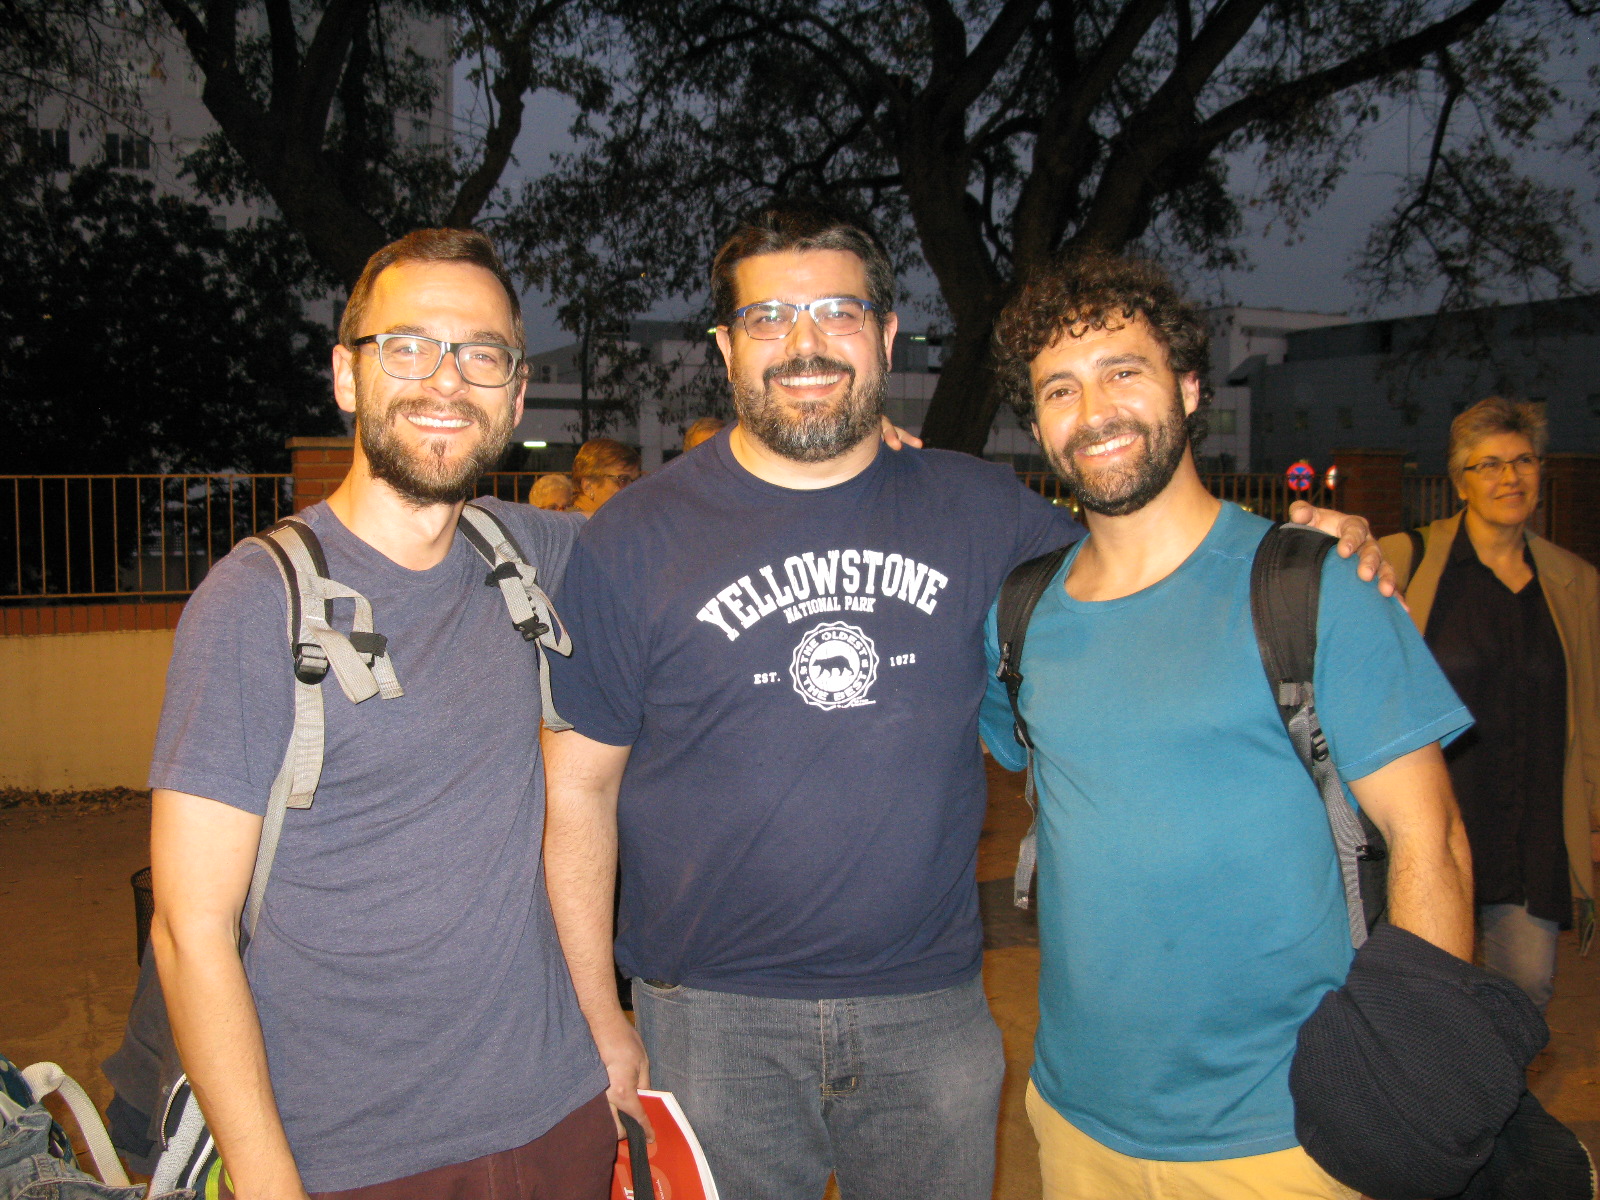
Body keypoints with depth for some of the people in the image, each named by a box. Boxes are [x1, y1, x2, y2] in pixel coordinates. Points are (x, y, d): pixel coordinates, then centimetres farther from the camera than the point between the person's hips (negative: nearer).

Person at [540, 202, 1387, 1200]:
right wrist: (603, 1022, -3)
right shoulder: (636, 539, -4)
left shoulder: (979, 510, 0)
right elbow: (578, 789, -1)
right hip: (714, 1019, -1)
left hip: (934, 1009, 2)